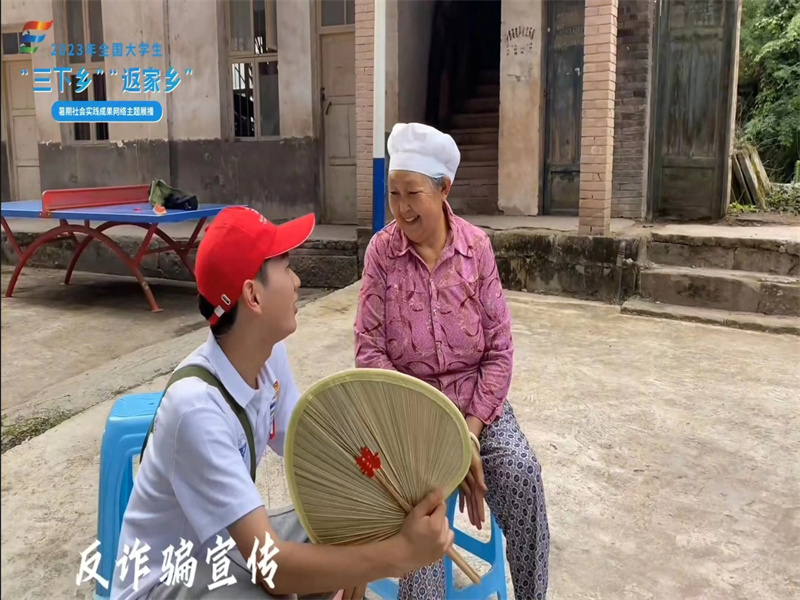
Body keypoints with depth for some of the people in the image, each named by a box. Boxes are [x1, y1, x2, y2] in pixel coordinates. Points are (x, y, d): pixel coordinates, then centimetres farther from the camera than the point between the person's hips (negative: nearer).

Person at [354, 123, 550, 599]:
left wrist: (471, 430, -12)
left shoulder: (477, 246, -4)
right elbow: (370, 351, -7)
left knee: (522, 475, -23)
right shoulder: (381, 251, -6)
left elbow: (499, 349, -3)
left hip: (477, 399, 1)